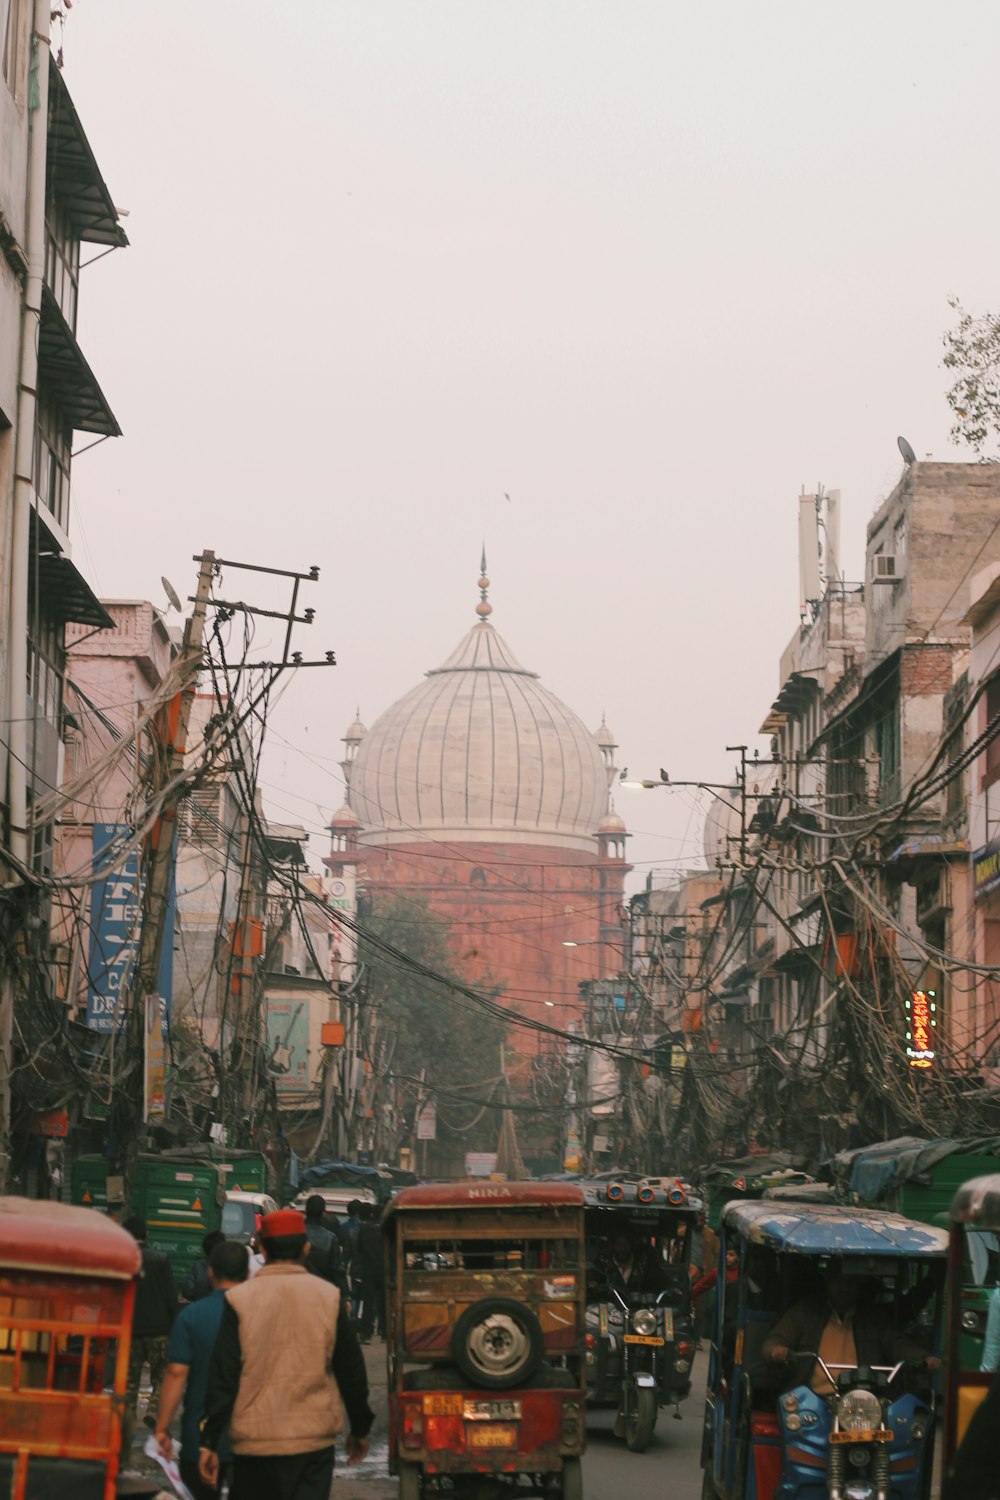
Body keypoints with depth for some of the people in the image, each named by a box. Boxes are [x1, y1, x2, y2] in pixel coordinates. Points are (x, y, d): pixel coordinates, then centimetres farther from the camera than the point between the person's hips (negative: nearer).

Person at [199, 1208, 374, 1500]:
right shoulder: (329, 1297, 0)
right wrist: (360, 1429, 18)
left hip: (254, 1443, 0)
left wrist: (209, 1442, -1)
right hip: (314, 1440, 0)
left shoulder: (239, 1300, -4)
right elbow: (351, 1371, 6)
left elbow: (222, 1377, -6)